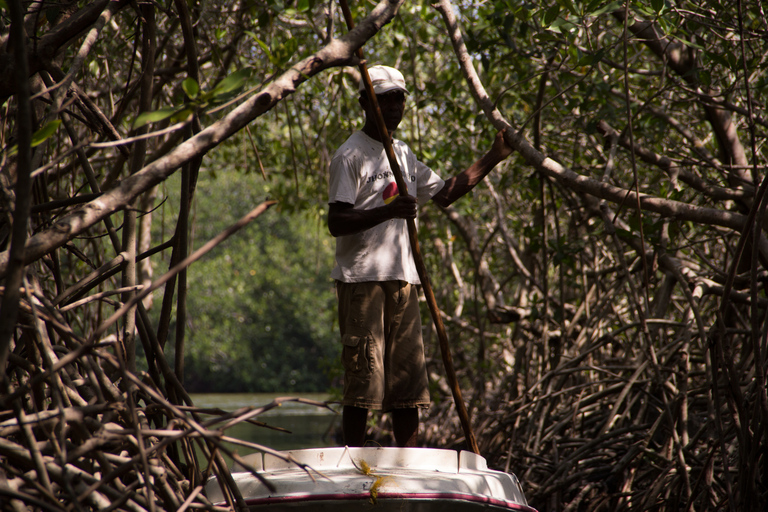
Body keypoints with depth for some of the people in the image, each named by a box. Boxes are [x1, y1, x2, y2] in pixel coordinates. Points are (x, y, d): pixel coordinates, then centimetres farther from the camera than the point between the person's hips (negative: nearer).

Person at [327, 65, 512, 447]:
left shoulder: (404, 155, 19)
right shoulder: (350, 156, -6)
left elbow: (444, 193, 28)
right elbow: (336, 223, -14)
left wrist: (492, 159, 24)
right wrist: (388, 211, -26)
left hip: (402, 279, 8)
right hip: (361, 279, -8)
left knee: (408, 381, 7)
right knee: (362, 377, -8)